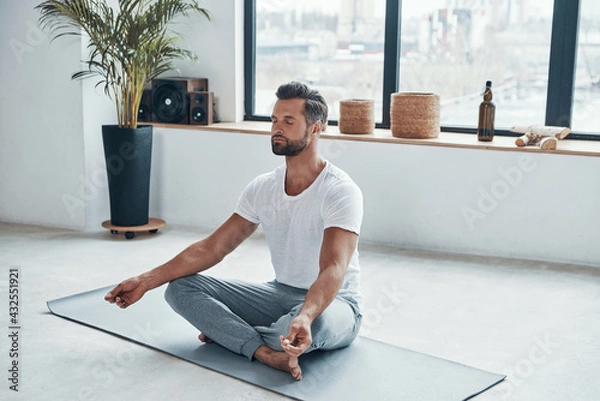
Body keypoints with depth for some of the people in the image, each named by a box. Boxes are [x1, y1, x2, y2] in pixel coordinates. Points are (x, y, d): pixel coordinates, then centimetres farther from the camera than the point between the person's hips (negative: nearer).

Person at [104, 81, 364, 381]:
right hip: (280, 294, 6)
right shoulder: (262, 188, 0)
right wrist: (146, 281, -10)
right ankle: (267, 351, -28)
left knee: (314, 322, -44)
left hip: (333, 302, -6)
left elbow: (333, 270, -34)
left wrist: (305, 317, -55)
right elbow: (211, 248, 0)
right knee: (180, 287, -8)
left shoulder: (340, 192, -20)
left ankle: (229, 332, -12)